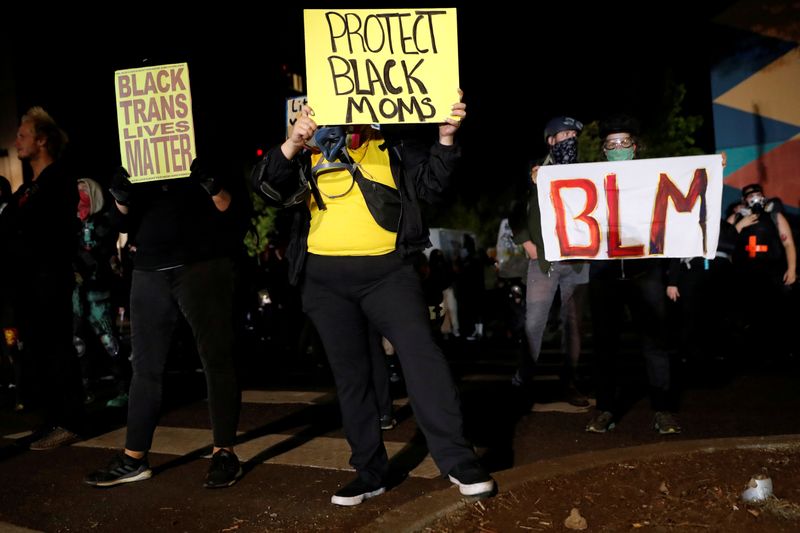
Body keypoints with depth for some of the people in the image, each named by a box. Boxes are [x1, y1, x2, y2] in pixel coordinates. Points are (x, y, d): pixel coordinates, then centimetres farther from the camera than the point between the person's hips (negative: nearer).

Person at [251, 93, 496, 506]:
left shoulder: (394, 149, 10)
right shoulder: (310, 156, 10)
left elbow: (431, 185, -1)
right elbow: (268, 186, -3)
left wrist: (446, 137, -16)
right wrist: (292, 144, -21)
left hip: (387, 271, -2)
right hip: (326, 280, 2)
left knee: (421, 354, -13)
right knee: (350, 375, 7)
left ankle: (457, 460, -5)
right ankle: (370, 471, 19)